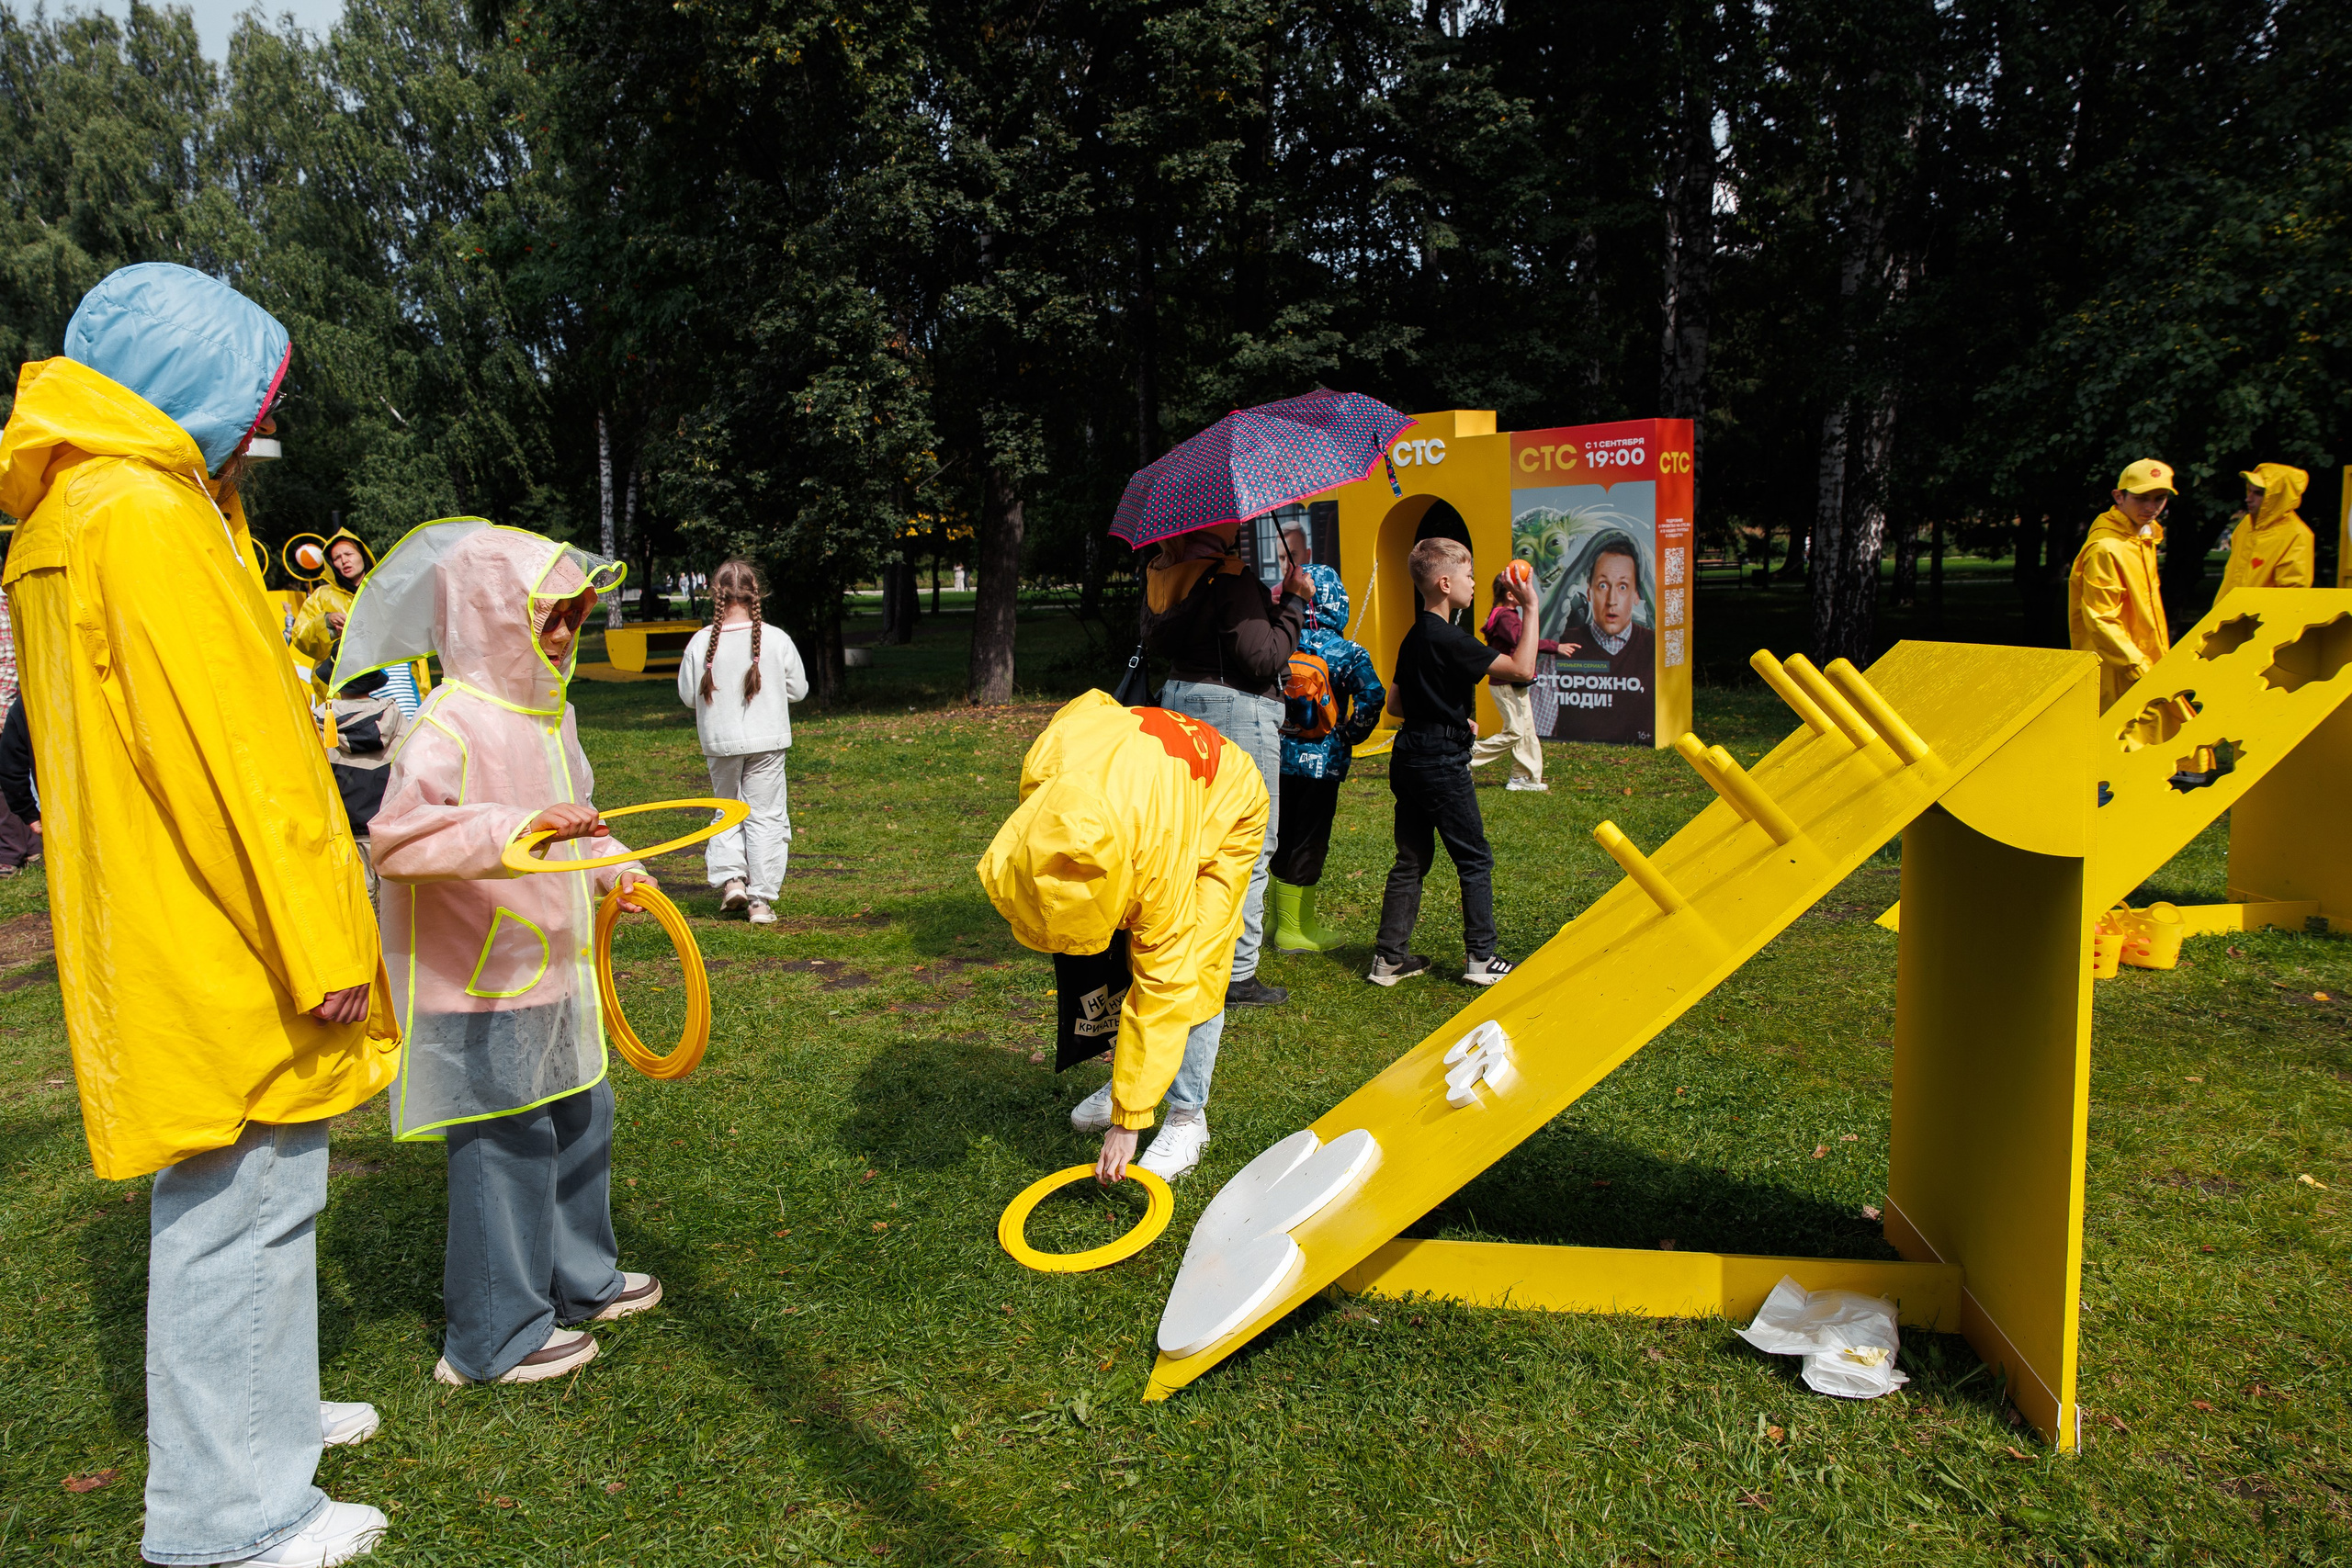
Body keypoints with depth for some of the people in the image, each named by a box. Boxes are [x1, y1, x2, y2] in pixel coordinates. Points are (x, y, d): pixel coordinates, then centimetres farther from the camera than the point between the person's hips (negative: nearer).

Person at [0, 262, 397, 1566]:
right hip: (216, 952, -10)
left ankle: (251, 1414, 38)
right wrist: (322, 944, -19)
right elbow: (229, 752, -23)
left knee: (227, 1190, 21)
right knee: (243, 1201, 0)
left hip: (164, 933, 11)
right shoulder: (144, 514, -18)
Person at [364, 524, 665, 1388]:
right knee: (506, 1147, -1)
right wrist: (518, 826, -41)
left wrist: (613, 865, 11)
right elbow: (396, 839, -32)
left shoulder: (550, 715, 11)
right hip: (480, 986, -9)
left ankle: (579, 1278, 40)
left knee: (580, 1120, 20)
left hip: (552, 969, 10)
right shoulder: (449, 725, -19)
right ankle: (495, 1339, 16)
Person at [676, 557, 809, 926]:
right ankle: (761, 898, 5)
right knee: (765, 815, 5)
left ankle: (731, 878, 6)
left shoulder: (702, 642, -7)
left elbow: (687, 695, 1)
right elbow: (798, 689, 1)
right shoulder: (776, 640, -9)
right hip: (766, 741, -1)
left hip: (720, 741, 1)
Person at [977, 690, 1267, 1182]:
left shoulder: (1163, 849, -46)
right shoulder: (1043, 768, -35)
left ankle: (1188, 1118, -2)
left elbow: (1161, 987, -38)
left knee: (1187, 970, -16)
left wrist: (1128, 1122, -34)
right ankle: (1125, 1078, 20)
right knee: (1111, 959, 2)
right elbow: (1091, 703, -11)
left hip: (1226, 807, -6)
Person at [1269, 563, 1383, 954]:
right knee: (1309, 843, 3)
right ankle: (1296, 931, 11)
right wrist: (1351, 735, -8)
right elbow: (1372, 695, -22)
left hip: (1280, 756, 5)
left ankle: (1282, 921, 26)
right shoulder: (1345, 652, -11)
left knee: (1282, 839, 15)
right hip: (1321, 761, -5)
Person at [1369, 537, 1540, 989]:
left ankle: (1389, 958, 14)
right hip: (1441, 761, -9)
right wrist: (1531, 608, -15)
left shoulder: (1414, 638, 12)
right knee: (1475, 859, 3)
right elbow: (1521, 668, -20)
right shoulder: (1449, 639, -16)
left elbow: (1395, 704, 18)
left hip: (1409, 756, 9)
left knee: (1411, 859, 12)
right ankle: (1483, 959, 9)